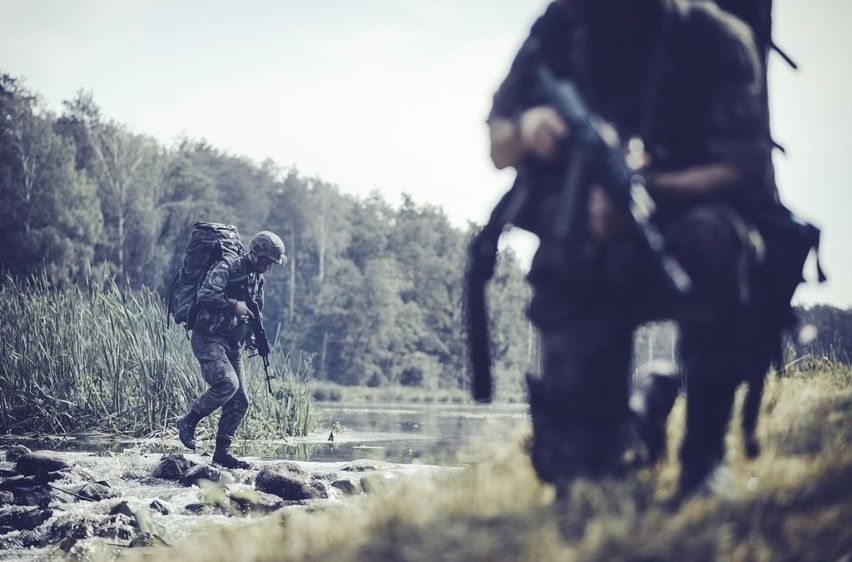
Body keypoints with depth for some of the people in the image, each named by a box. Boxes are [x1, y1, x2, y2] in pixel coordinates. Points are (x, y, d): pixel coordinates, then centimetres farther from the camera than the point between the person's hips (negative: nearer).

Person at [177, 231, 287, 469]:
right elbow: (205, 294, -26)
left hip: (232, 343, 8)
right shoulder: (226, 268, -12)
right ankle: (188, 422, -6)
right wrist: (234, 305, -24)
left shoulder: (257, 279, 15)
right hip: (208, 339, -8)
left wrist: (251, 334, 10)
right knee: (228, 384, -27)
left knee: (240, 402, 3)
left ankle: (222, 452, 13)